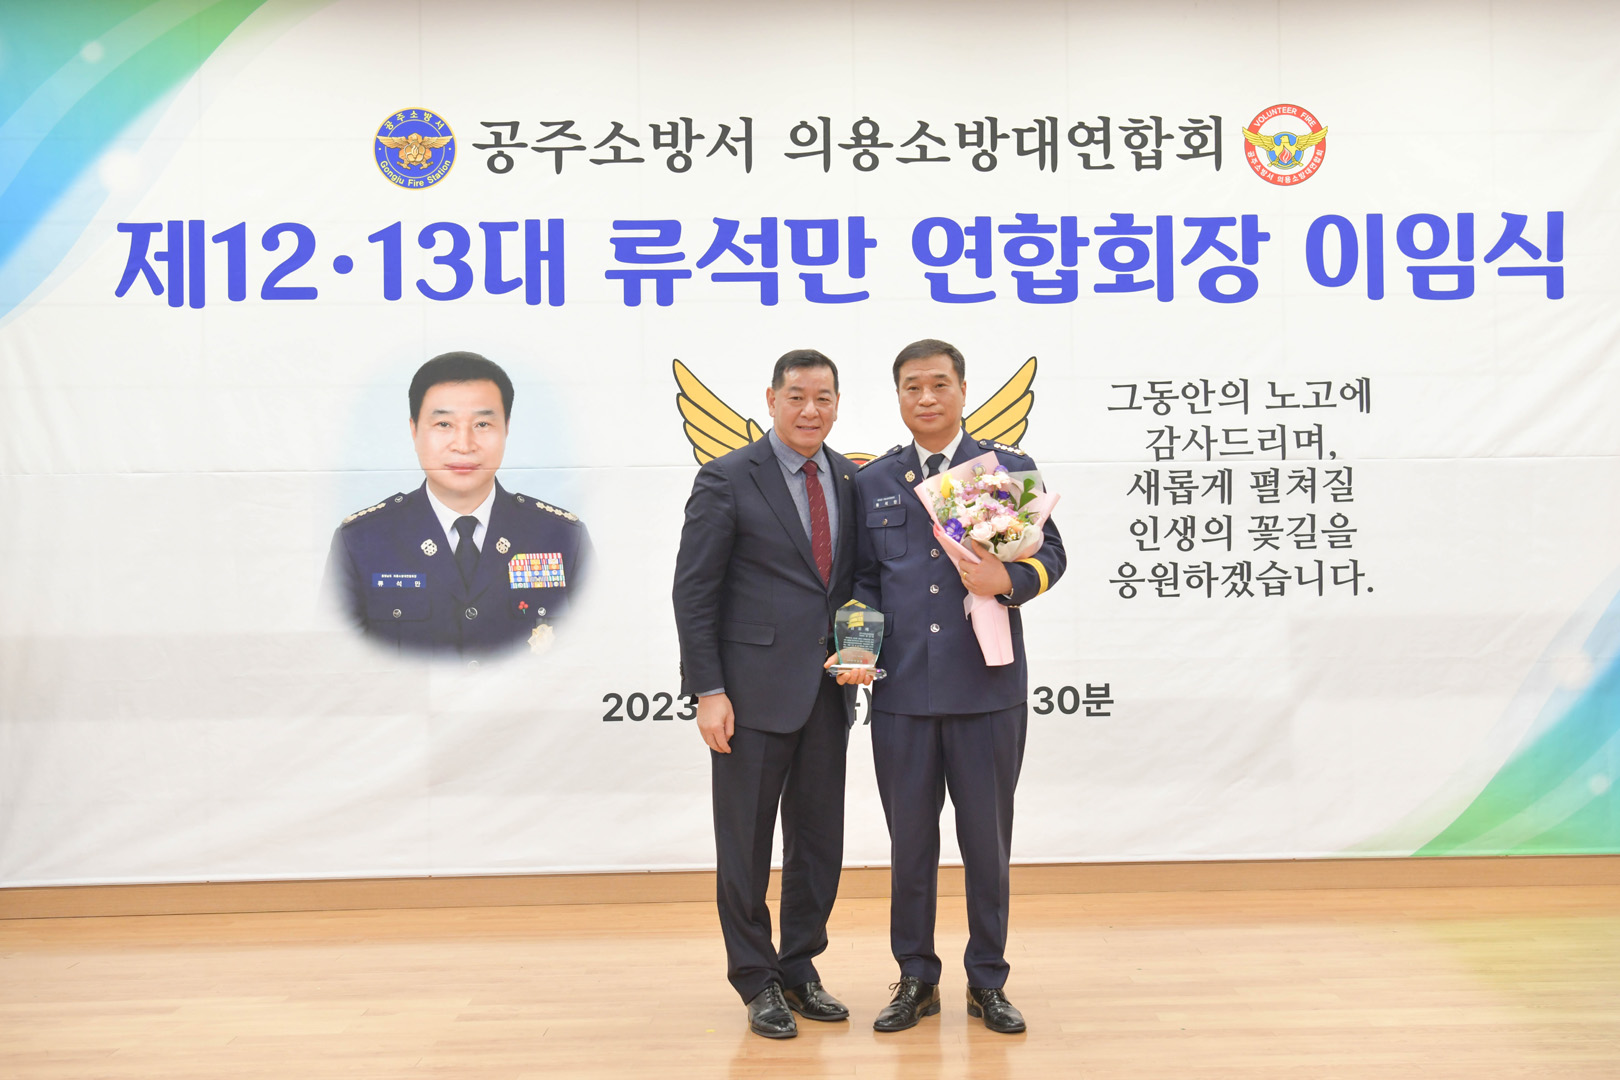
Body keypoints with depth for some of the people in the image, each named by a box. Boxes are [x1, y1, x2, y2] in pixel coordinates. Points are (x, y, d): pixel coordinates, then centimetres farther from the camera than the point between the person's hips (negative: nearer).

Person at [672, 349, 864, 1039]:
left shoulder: (850, 481, 9)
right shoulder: (727, 480, -6)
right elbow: (693, 592, -8)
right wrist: (708, 691, -13)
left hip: (827, 691, 5)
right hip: (754, 692, -5)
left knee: (819, 840, 12)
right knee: (746, 843, 5)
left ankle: (799, 968, 28)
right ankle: (757, 981, 21)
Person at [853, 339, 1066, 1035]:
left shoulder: (1009, 468, 5)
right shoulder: (872, 481, 11)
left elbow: (1051, 553, 4)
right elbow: (863, 576, 14)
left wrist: (1009, 580, -16)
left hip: (987, 686, -1)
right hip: (902, 688, 2)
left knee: (987, 839, 7)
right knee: (910, 839, 9)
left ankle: (988, 981, 21)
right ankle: (915, 979, 23)